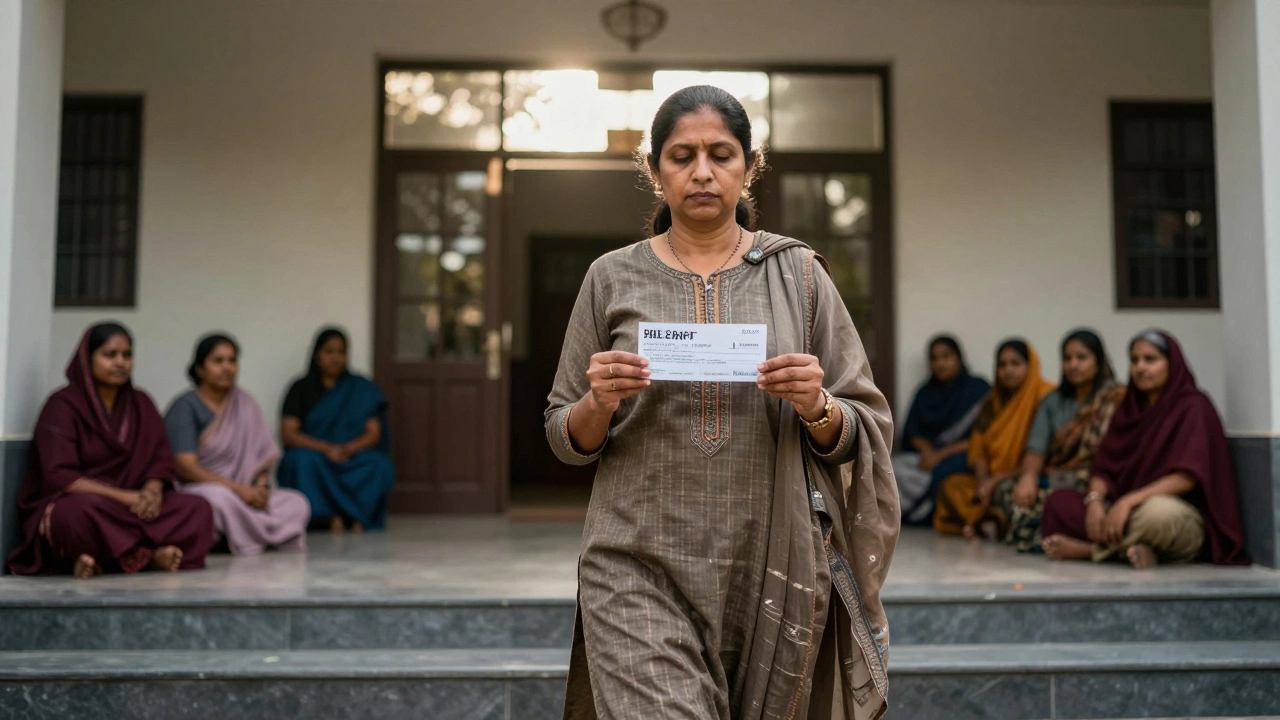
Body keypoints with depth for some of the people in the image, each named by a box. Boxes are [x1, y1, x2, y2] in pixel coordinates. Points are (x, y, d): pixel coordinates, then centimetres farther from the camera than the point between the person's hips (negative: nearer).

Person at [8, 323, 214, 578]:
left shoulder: (141, 404, 10)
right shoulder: (62, 406, -6)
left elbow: (161, 460, 7)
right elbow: (59, 477, -16)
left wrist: (153, 491, -18)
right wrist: (126, 497, -23)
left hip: (131, 506, 6)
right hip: (66, 507, -5)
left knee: (198, 508, -18)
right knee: (85, 508, -41)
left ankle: (105, 559, -25)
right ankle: (148, 555, -20)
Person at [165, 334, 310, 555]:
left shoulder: (245, 404, 12)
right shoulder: (185, 407, -4)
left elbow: (263, 455, 9)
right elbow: (187, 467, -13)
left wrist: (261, 485, -14)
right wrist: (239, 489, -22)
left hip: (246, 493, 5)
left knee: (297, 503, -21)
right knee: (223, 499, -39)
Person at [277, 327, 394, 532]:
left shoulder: (363, 389, 11)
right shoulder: (301, 388, 8)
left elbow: (374, 434, 2)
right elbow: (287, 434, -4)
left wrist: (347, 449, -20)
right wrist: (325, 448, -21)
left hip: (355, 457, 1)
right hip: (314, 456, 0)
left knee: (380, 466, -31)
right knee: (304, 460, -35)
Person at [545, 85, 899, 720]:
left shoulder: (797, 275, 5)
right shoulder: (613, 278, 4)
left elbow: (865, 430, 7)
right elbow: (567, 441, 9)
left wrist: (816, 407, -13)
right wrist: (599, 402, -12)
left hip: (772, 569, 1)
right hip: (640, 571, -1)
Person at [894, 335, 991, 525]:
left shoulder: (978, 389, 5)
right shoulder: (925, 393, 20)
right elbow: (910, 433, 11)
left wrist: (942, 453, -15)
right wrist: (926, 448, -11)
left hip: (962, 457, -4)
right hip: (927, 454, 4)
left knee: (939, 472, -37)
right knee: (892, 468, -28)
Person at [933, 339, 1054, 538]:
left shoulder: (1045, 397, -8)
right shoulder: (993, 400, 15)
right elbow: (979, 447, 9)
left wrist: (998, 479, -16)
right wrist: (983, 480, -11)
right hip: (992, 479, 7)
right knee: (951, 486, -16)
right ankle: (991, 523, -27)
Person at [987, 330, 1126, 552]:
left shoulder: (1117, 399, 4)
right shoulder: (1053, 402, 20)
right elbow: (1036, 448, 6)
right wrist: (1028, 476, -15)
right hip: (1052, 478, 5)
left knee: (1050, 494, -37)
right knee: (1006, 490, -25)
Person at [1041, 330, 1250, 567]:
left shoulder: (1193, 406, -3)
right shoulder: (1129, 409, 16)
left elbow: (1187, 477, -16)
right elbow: (1103, 467, 8)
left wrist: (1128, 501, -26)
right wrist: (1095, 501, -15)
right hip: (1124, 511, 6)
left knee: (1157, 511, -41)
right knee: (1059, 502, -13)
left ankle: (1088, 549, -19)